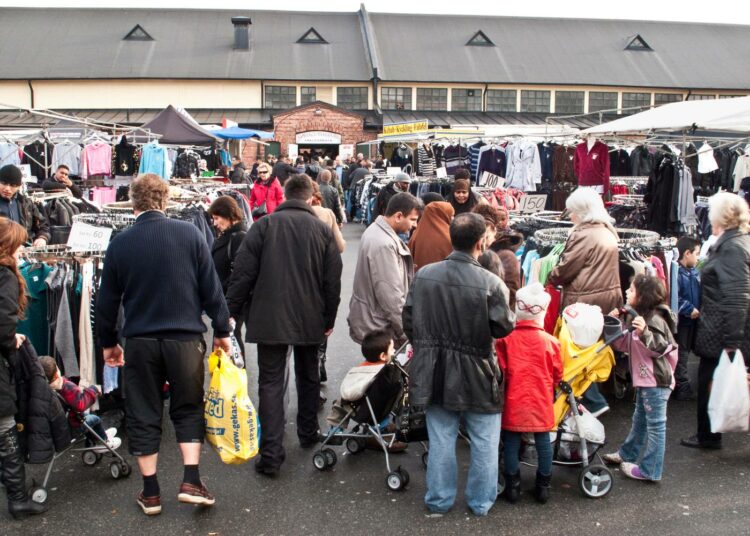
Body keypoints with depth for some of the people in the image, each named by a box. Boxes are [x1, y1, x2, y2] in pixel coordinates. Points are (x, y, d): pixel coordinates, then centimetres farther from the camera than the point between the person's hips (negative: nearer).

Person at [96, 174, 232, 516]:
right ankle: (191, 482, 9)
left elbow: (107, 299, 4)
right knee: (188, 408, 15)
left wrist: (108, 342, 17)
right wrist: (221, 330, 7)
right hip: (185, 337, 0)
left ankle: (150, 493, 19)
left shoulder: (120, 243, -3)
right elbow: (211, 287, -4)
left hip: (139, 340, 1)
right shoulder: (189, 234, -6)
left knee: (142, 414, 12)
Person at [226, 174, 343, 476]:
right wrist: (329, 318, 12)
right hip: (310, 320, 2)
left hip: (269, 318, -2)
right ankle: (308, 434, 37)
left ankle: (271, 454, -5)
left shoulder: (263, 225, -5)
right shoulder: (323, 230, 1)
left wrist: (232, 312, 1)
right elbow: (333, 280, 2)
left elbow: (243, 273, -7)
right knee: (308, 377, 21)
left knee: (271, 383, 1)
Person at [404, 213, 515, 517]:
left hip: (435, 373, 4)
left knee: (441, 440, 15)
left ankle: (439, 499, 28)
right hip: (477, 376, -3)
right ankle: (481, 501, 27)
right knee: (484, 443, 15)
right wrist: (512, 314, 10)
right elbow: (503, 328, -10)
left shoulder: (424, 275, -7)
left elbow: (409, 320, 2)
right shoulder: (490, 283, -19)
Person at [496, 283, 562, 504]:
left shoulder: (505, 339, -12)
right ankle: (543, 486, 22)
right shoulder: (550, 342, -8)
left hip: (513, 402, -1)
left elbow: (500, 371, -6)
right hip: (541, 402, 1)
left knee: (511, 442, 11)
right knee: (543, 442, 13)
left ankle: (512, 485, 19)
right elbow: (557, 375, 3)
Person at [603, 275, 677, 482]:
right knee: (640, 419, 24)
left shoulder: (655, 319, -18)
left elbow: (660, 348, -22)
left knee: (655, 424, -1)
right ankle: (627, 454, 39)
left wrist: (644, 332, -35)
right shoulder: (637, 317, 11)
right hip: (644, 380, 10)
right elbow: (624, 344, 15)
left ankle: (649, 470, 5)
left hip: (656, 381, -10)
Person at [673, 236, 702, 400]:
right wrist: (690, 309, -21)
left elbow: (701, 294, 17)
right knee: (681, 355, 0)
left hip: (693, 319, 9)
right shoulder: (676, 273, -19)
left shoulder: (695, 273, 9)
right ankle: (683, 388, 8)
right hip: (681, 320, -9)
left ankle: (681, 386, 29)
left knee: (686, 352, 18)